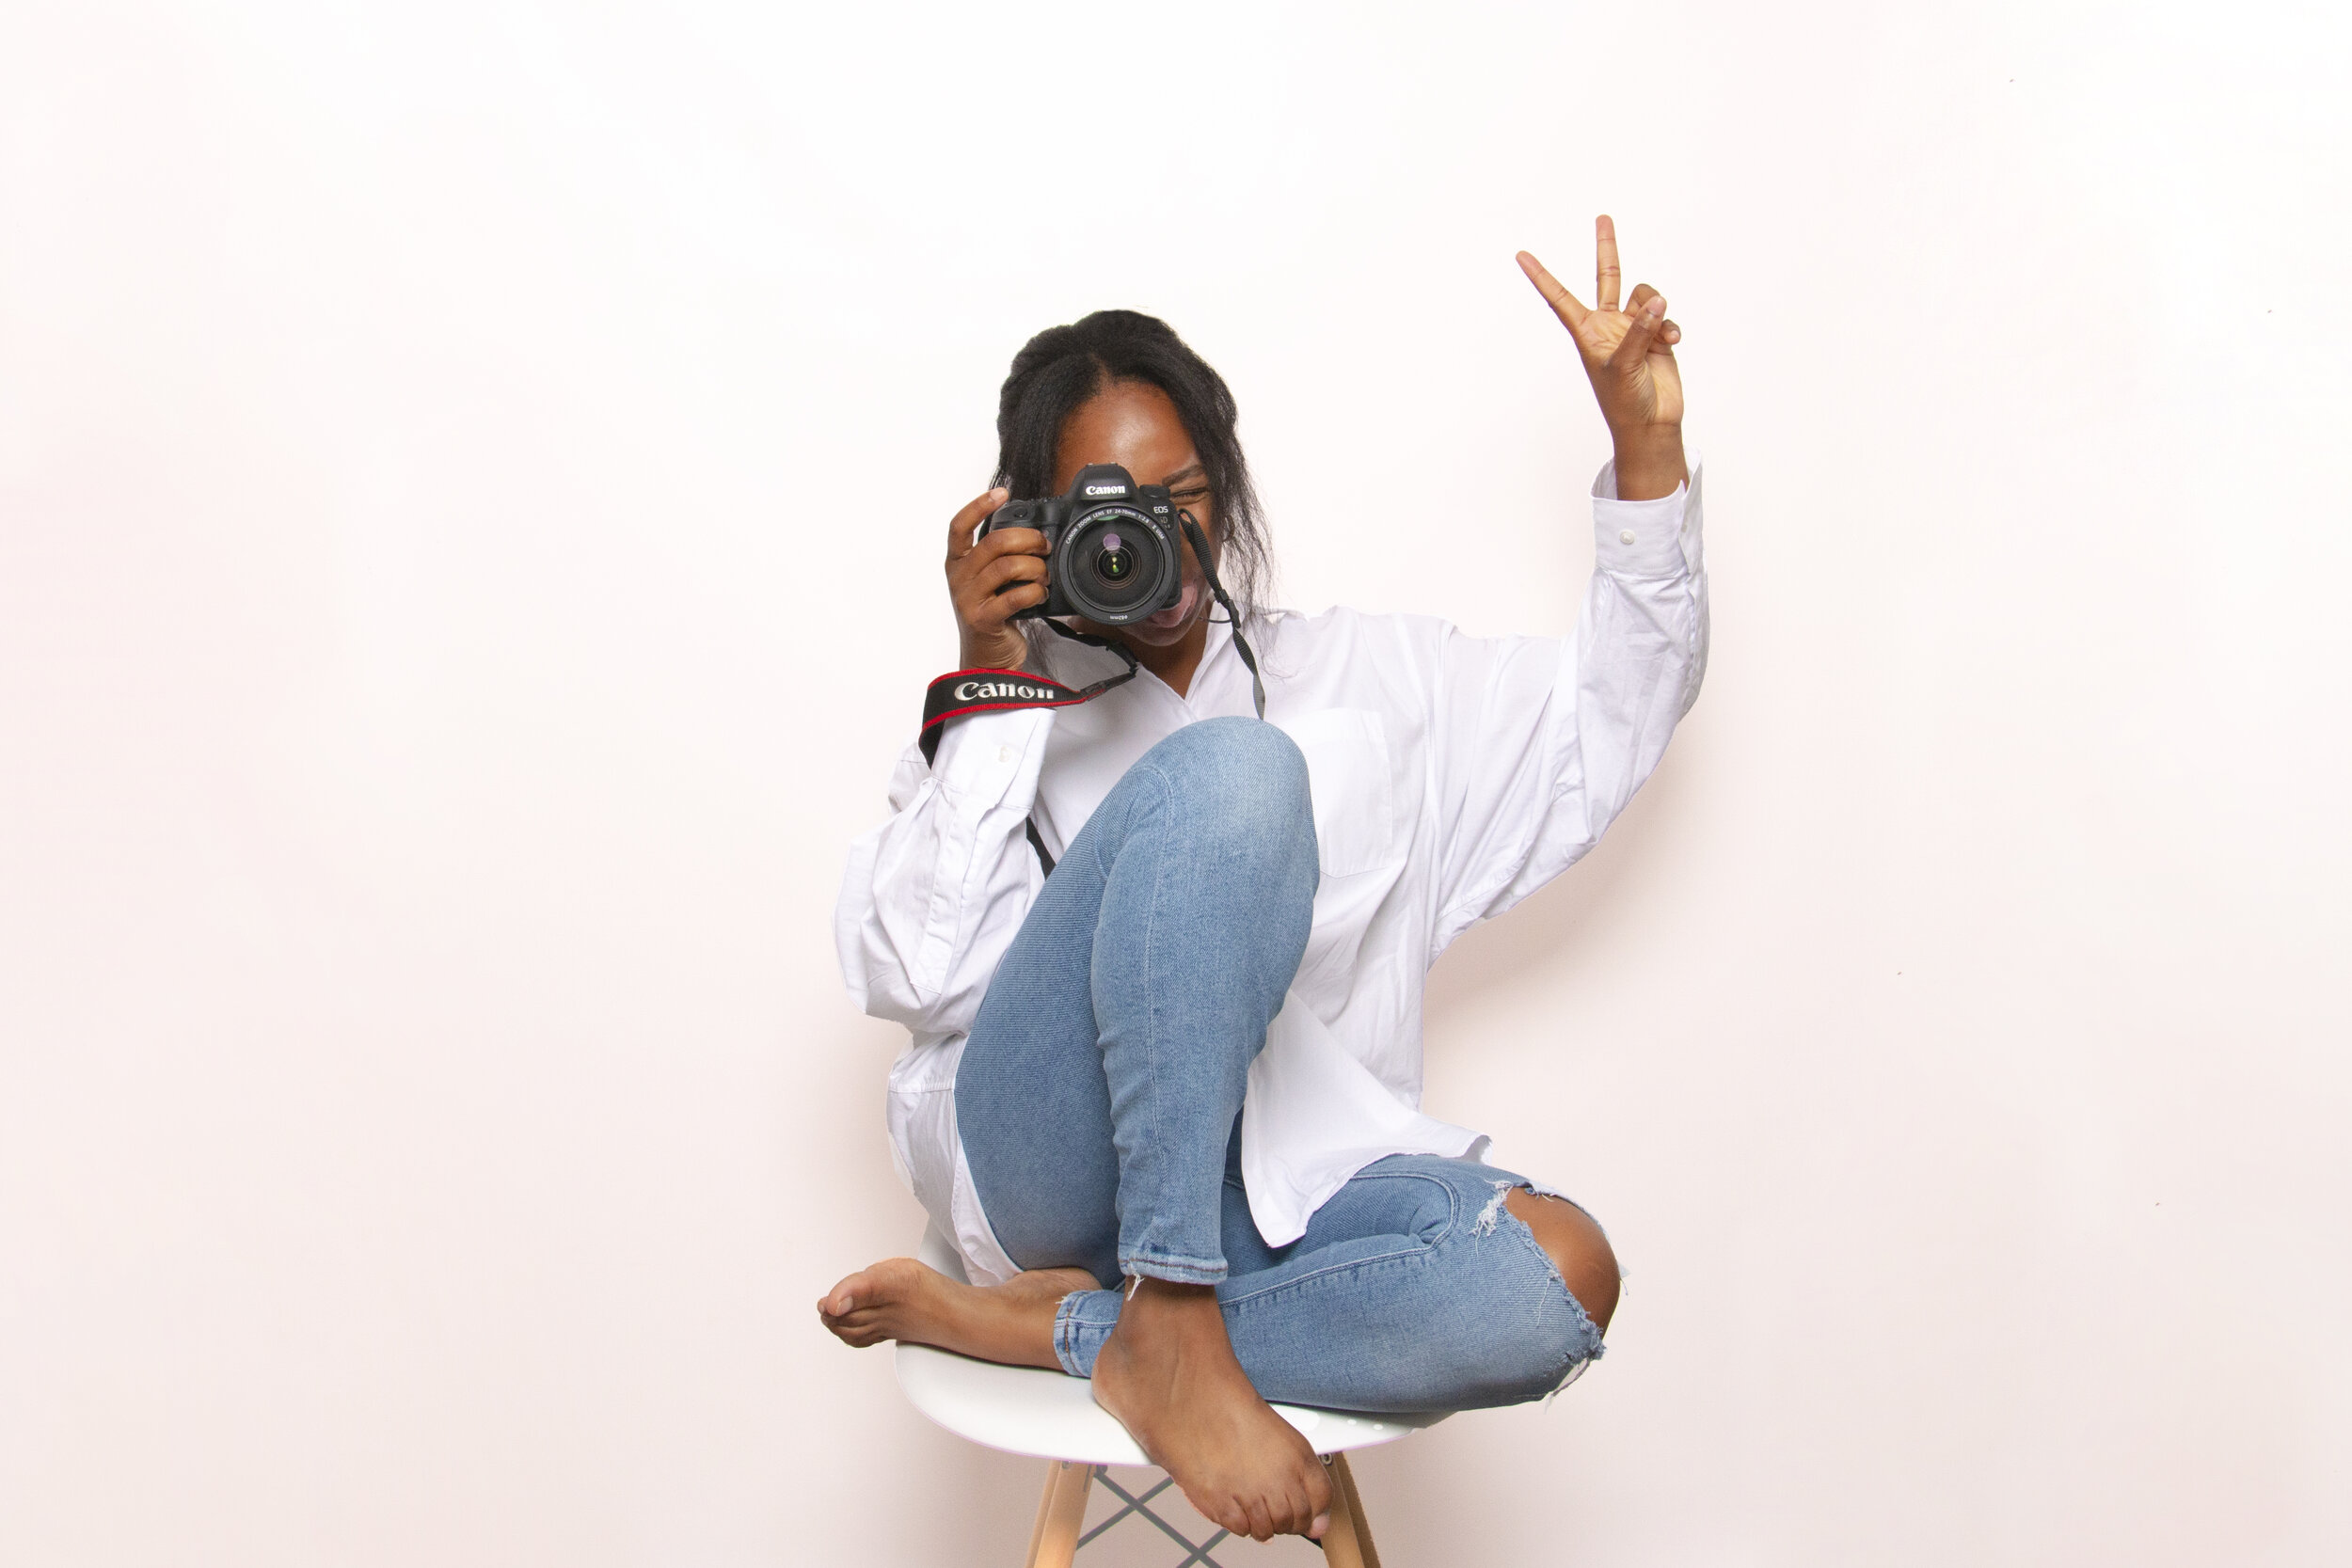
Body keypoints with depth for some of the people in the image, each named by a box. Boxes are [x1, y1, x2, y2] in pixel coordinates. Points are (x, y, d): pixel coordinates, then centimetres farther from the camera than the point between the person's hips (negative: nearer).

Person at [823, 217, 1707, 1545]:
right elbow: (912, 976, -1)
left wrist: (1646, 445, 8)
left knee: (1559, 1277, -30)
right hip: (1047, 1148, -3)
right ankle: (1168, 1325, -27)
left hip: (1283, 1179, 3)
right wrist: (991, 685, -7)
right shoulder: (1015, 708, 13)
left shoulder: (1366, 677, 21)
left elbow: (1615, 717, 18)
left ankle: (1052, 1324, -18)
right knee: (1231, 767, -29)